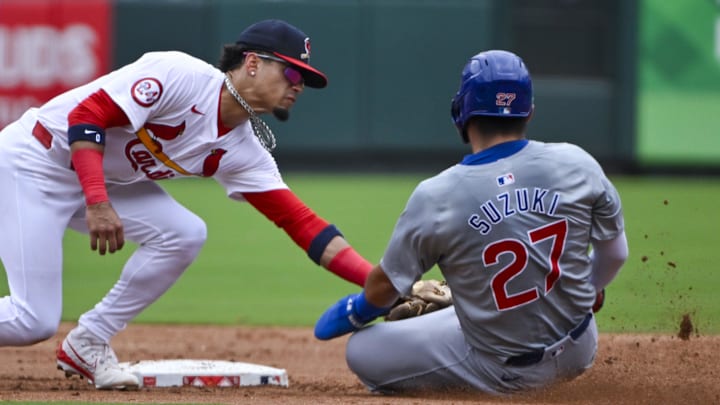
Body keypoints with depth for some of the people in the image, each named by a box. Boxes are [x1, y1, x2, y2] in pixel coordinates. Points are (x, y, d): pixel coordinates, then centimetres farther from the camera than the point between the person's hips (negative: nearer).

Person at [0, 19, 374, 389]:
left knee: (184, 234, -13)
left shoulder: (244, 153, -3)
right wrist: (97, 203, -38)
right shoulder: (181, 76, -24)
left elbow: (301, 223, -6)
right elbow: (86, 114, -28)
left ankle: (87, 344, 1)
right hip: (34, 160, -8)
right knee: (34, 322, -18)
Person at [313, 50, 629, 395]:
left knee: (361, 351, 7)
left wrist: (356, 312, 21)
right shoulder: (575, 163, -11)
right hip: (578, 353, 4)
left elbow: (386, 286, -3)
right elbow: (615, 252, 4)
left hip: (504, 374, -4)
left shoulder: (435, 198, -18)